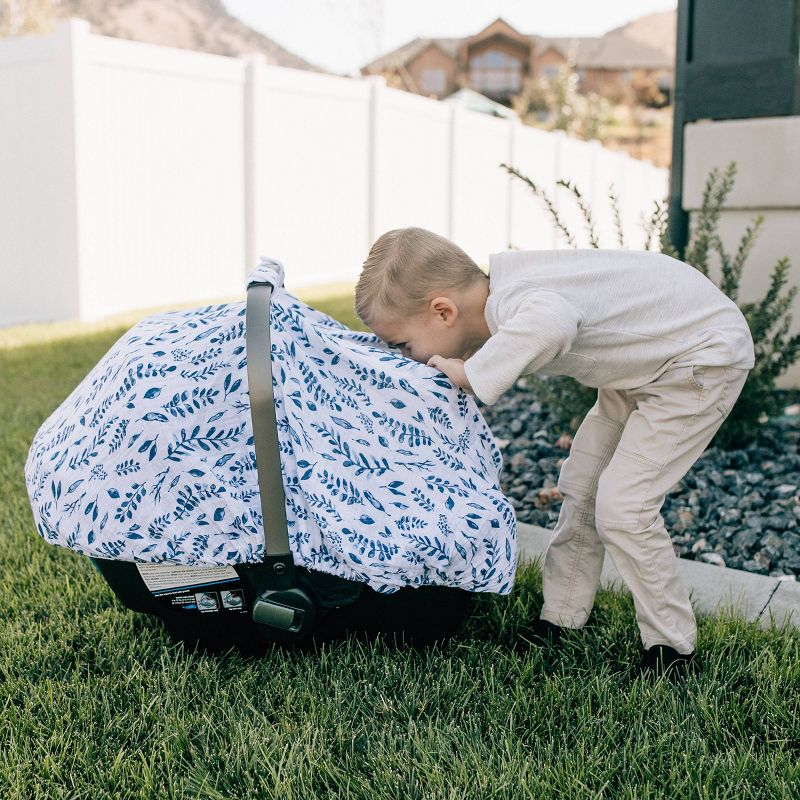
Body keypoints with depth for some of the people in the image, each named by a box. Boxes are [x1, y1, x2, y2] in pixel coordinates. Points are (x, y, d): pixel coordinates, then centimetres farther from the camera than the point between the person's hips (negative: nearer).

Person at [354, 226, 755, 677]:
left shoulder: (516, 304, -35)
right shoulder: (496, 294, -7)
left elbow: (553, 320, -60)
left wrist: (470, 372, -47)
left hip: (707, 359, -10)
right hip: (648, 357, 10)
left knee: (622, 507, -12)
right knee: (581, 486, 12)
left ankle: (675, 652, 4)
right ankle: (558, 622, 26)